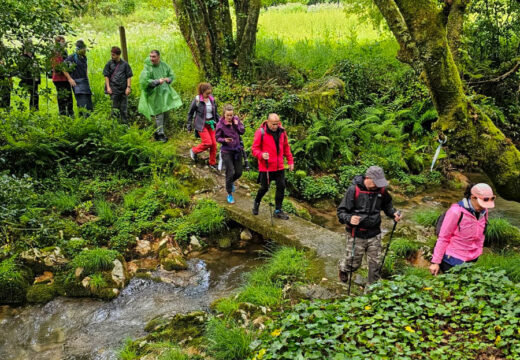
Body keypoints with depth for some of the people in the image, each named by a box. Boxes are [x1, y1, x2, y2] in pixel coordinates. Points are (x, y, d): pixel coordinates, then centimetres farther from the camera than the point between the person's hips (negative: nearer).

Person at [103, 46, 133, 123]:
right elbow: (106, 76, 4)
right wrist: (108, 87, -4)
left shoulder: (125, 64, 1)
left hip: (123, 89, 1)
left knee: (124, 107, 6)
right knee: (115, 107, 2)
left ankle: (125, 122, 16)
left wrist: (128, 87, -6)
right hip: (114, 89, 0)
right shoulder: (109, 63, 2)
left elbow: (129, 76, 3)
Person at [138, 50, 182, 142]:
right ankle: (160, 134, 4)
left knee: (164, 113, 11)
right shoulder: (147, 68, -12)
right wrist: (157, 81, -27)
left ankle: (157, 132, 26)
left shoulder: (164, 65, 3)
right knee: (159, 114, -6)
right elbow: (143, 81, -21)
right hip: (155, 94, -5)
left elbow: (172, 75, 15)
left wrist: (168, 79, -9)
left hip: (165, 92, 5)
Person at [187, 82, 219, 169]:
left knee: (214, 144, 3)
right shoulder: (197, 100, -12)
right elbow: (190, 113, -2)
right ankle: (194, 150, 16)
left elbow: (215, 113, 15)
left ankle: (213, 163, 18)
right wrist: (189, 125, 0)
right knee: (208, 143, -13)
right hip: (201, 125, -5)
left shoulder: (212, 99, 2)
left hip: (211, 124, 5)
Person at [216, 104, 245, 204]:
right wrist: (224, 140, -26)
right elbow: (217, 137, -7)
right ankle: (229, 195, 14)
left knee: (239, 172, 10)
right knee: (230, 173, -4)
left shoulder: (236, 119, -3)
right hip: (227, 151, -4)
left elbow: (242, 131, -1)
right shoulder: (220, 124, -15)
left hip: (237, 150, 4)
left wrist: (236, 125, -17)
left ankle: (231, 182, 45)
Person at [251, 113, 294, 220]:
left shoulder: (282, 131, 4)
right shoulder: (260, 132, -12)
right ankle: (256, 203, 36)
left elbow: (286, 147, 14)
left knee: (281, 187, 5)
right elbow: (254, 148, -9)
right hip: (266, 167, -4)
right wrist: (261, 155, -28)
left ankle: (278, 210, 17)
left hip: (279, 167, 5)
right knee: (264, 188, 7)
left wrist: (290, 161, 12)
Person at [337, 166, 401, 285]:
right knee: (353, 263, 10)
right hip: (356, 235, -3)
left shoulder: (381, 190, -2)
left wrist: (393, 214, 0)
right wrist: (349, 218, -34)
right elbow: (341, 211, -14)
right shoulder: (354, 190, -16)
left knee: (375, 263, 10)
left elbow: (387, 205, 20)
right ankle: (343, 268, 46)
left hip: (374, 235, 4)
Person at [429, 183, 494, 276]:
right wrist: (435, 262, -11)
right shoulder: (456, 211, -19)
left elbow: (480, 236, 12)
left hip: (472, 260, 6)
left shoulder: (483, 211, -1)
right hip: (453, 260, -6)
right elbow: (443, 238, -13)